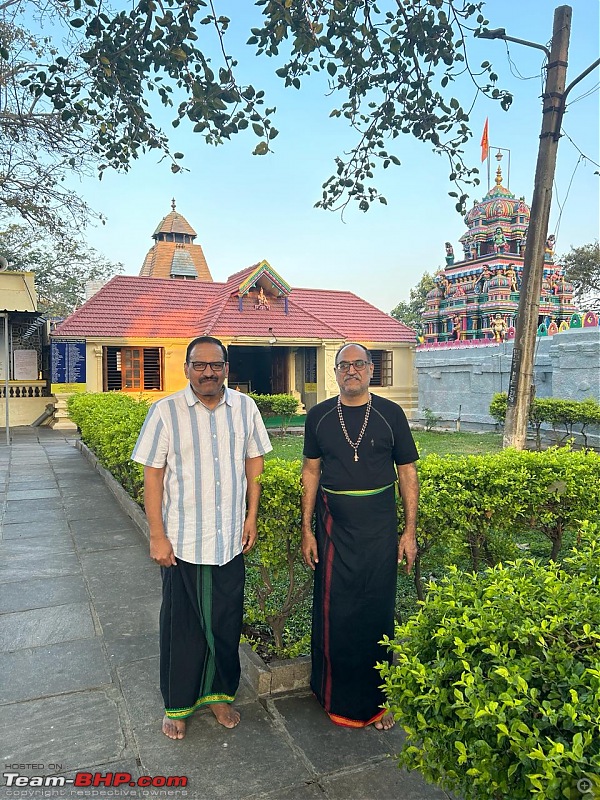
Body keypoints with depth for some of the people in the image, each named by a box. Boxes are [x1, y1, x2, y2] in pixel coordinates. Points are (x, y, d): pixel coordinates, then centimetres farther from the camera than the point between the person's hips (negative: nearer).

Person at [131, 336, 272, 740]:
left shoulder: (245, 407, -1)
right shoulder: (165, 411, -9)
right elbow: (152, 475, -7)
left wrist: (252, 517, 4)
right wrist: (157, 536, -9)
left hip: (231, 540, 3)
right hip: (182, 541, -2)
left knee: (227, 622, 15)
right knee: (182, 626, 13)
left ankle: (221, 693, 38)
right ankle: (178, 704, 34)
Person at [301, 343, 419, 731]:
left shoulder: (390, 413, -2)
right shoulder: (319, 416, 2)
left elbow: (408, 473, 2)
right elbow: (311, 472, 7)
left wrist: (410, 531, -1)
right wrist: (307, 530, 4)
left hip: (379, 530, -1)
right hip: (334, 528, 1)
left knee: (378, 612, 7)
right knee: (335, 613, 7)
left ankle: (377, 699, 27)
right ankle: (339, 698, 27)